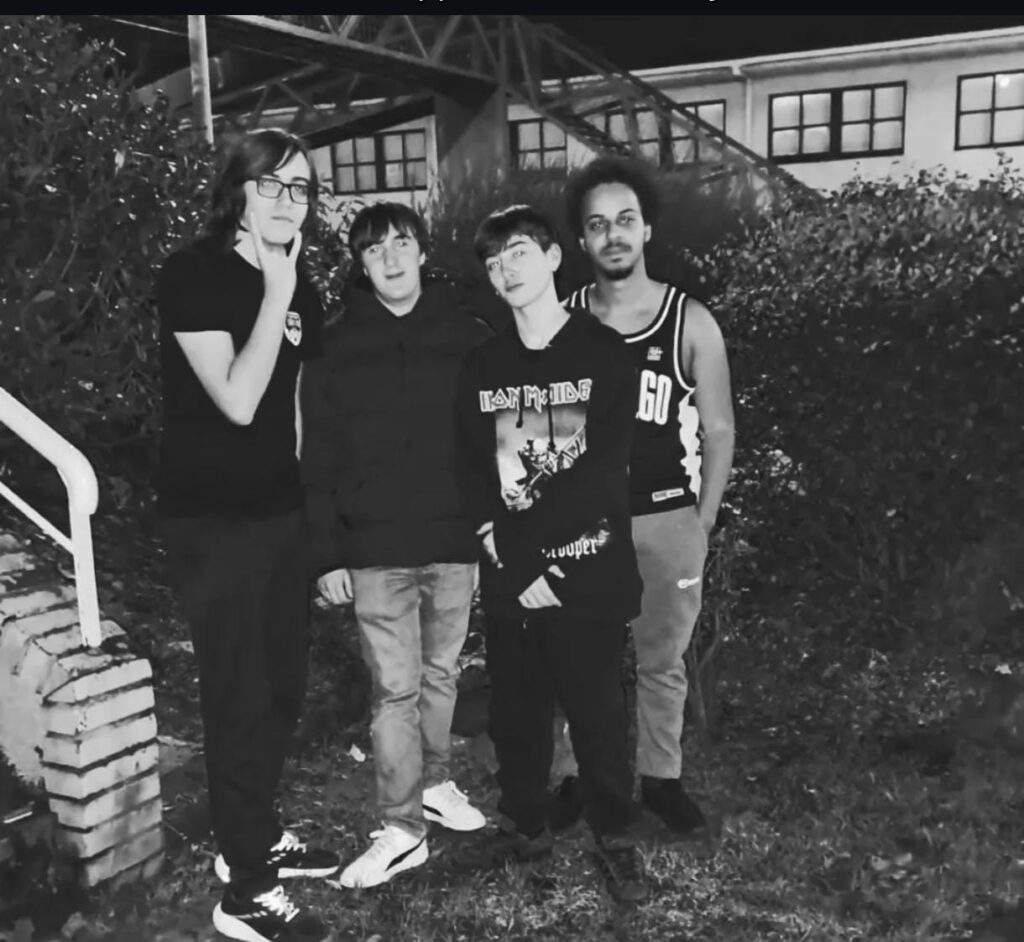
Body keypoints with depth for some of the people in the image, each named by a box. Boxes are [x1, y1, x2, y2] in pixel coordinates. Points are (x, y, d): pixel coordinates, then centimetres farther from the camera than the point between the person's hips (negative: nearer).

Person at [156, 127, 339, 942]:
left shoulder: (297, 285, 9)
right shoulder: (193, 275, -12)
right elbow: (236, 401, -22)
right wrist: (275, 292, -20)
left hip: (283, 511, 7)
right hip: (213, 520, -7)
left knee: (284, 685, 14)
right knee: (239, 695, 0)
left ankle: (255, 837, 34)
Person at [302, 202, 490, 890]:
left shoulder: (469, 335, 2)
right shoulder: (339, 347, 2)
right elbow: (320, 462, 2)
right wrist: (328, 554, -3)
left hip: (455, 541, 1)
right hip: (376, 549, -1)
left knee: (441, 676, 15)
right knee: (395, 690, 1)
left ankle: (434, 784, 35)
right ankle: (403, 830, 11)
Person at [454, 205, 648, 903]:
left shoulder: (605, 354, -4)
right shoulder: (481, 367, 7)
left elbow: (603, 471, -13)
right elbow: (473, 477, 2)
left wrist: (520, 539, -16)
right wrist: (517, 566, -10)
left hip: (588, 573, -3)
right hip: (509, 579, 4)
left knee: (597, 713, 6)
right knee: (517, 712, 14)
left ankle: (617, 838, 26)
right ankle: (526, 827, 34)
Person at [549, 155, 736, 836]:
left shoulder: (691, 322, -4)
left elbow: (718, 432, 1)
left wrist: (701, 524, -1)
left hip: (667, 518, 0)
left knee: (663, 660, 12)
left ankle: (661, 777, 30)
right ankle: (581, 775, 27)